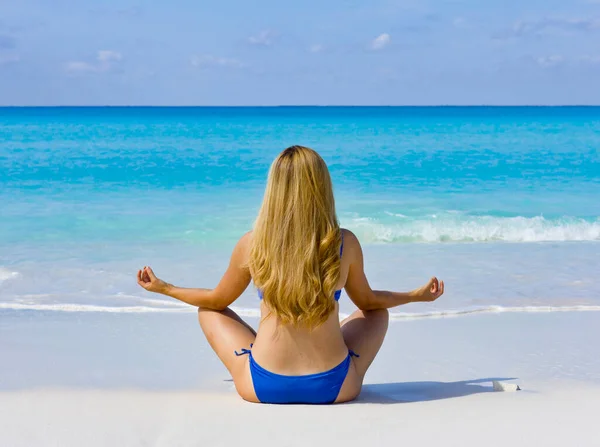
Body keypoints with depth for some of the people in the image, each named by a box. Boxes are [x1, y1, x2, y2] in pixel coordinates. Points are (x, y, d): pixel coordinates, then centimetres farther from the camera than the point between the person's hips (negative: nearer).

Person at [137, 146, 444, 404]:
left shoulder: (251, 244, -8)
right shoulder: (345, 243, -8)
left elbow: (217, 300, 9)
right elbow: (368, 301, 10)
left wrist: (163, 288, 27)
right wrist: (418, 295, 29)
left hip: (263, 387, 0)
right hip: (335, 386, 1)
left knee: (208, 312, 25)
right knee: (378, 313, 28)